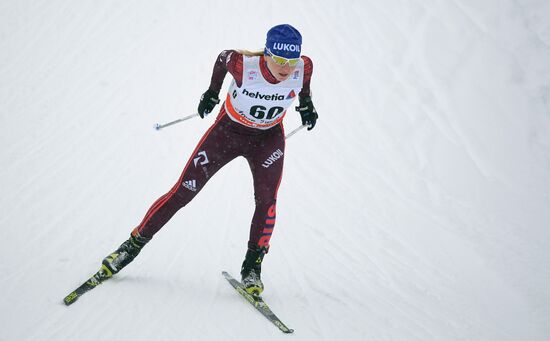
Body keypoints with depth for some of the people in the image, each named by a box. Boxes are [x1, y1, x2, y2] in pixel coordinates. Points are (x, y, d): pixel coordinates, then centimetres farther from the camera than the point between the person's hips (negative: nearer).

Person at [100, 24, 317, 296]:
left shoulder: (303, 67, -25)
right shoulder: (243, 64, -32)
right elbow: (223, 58, -7)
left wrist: (306, 103, 2)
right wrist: (212, 92, 2)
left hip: (268, 139, 2)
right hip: (227, 131, -1)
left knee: (266, 200, -18)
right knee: (183, 192, 0)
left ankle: (252, 268, -3)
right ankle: (134, 244, 15)